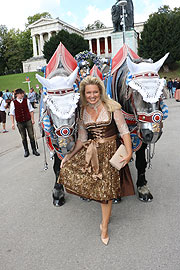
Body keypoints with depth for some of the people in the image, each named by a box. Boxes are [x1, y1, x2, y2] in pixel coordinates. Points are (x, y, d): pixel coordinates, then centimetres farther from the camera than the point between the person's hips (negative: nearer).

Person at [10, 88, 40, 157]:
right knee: (23, 138, 8)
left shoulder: (26, 101, 2)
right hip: (20, 123, 0)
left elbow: (31, 110, 8)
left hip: (28, 121, 1)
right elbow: (12, 113, 1)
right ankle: (26, 151, 21)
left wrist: (32, 119, 3)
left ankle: (34, 150, 17)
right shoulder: (13, 103, -2)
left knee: (31, 136, 4)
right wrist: (13, 123, -3)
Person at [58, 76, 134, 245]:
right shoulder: (82, 111, 6)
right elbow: (81, 138, 10)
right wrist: (70, 155, 3)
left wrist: (129, 152, -14)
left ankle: (104, 226, 23)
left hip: (109, 150, -4)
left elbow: (124, 130, -5)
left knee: (106, 189, -2)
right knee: (67, 169, -12)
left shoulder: (111, 107, -5)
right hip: (89, 151, 4)